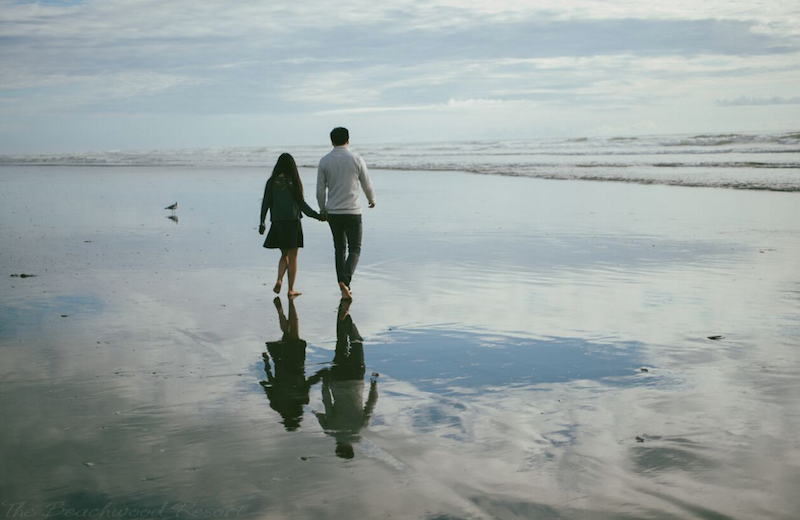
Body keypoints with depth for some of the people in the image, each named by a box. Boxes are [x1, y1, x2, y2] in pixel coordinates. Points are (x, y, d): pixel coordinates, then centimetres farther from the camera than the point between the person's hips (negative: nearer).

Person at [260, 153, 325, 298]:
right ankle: (291, 290, 6)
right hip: (292, 222, -3)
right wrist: (317, 216, 2)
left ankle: (279, 280, -4)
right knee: (292, 257, 4)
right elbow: (301, 204, -6)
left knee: (284, 254, 18)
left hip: (277, 223, 3)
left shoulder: (272, 182, 1)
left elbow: (266, 203, 2)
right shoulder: (294, 181, -6)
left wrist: (262, 222, 11)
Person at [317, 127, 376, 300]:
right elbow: (367, 184, 4)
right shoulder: (356, 159, -5)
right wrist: (372, 199, 23)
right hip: (352, 211, -2)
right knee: (355, 249, 5)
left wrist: (323, 210, 16)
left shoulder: (324, 161, 0)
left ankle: (344, 290, 11)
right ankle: (344, 280, -19)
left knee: (339, 249, 12)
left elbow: (320, 190, 2)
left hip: (333, 213, 3)